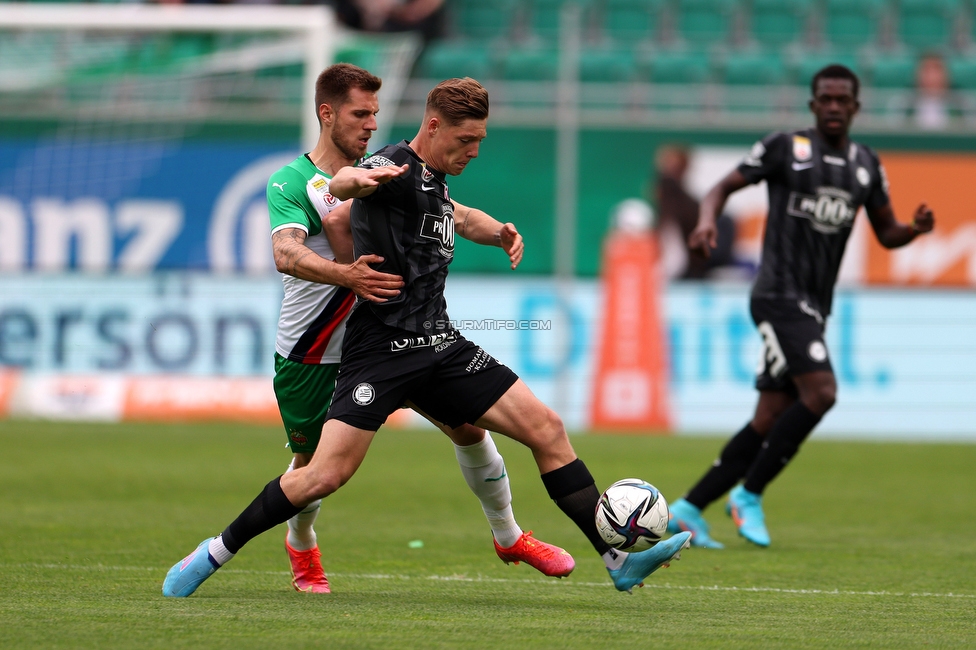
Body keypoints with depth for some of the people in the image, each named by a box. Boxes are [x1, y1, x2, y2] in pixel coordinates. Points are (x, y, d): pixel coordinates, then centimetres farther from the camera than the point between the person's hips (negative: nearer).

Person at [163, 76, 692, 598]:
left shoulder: (434, 180, 16)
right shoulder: (397, 168, -11)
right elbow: (340, 184, -36)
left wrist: (498, 232, 20)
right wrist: (354, 179, -61)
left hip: (441, 348, 8)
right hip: (382, 348, -8)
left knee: (547, 430, -2)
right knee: (325, 475, -17)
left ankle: (620, 562, 1)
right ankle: (216, 553, 1)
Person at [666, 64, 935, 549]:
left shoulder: (866, 165, 15)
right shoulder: (784, 148, -1)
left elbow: (886, 234, 20)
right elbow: (724, 186, 4)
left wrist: (916, 229, -3)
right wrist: (707, 219, -17)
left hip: (813, 308, 7)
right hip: (780, 295, -7)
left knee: (770, 421, 2)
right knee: (820, 391, -23)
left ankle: (689, 509, 10)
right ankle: (749, 495, -10)